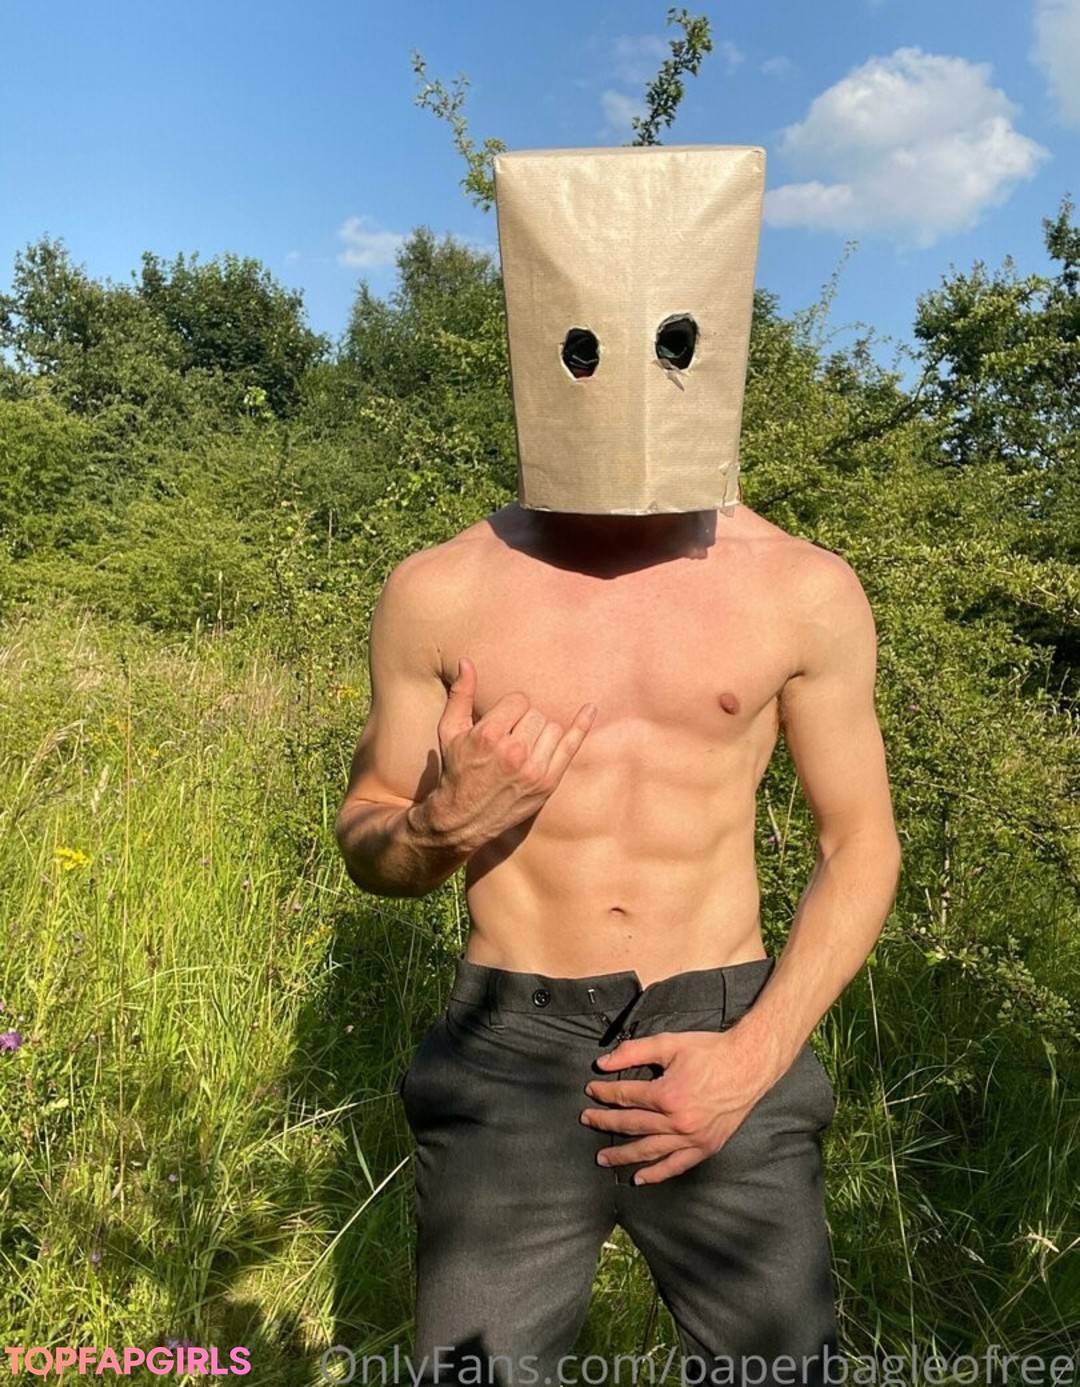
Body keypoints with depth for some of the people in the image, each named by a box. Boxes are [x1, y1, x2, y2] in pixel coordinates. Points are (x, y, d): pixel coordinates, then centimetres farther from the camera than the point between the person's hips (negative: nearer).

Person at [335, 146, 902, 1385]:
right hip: (506, 1057, 0)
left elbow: (860, 843, 3)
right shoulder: (441, 593, -5)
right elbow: (366, 843, 6)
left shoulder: (803, 591, -4)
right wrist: (445, 825, -18)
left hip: (723, 1047, 1)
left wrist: (758, 1054, -9)